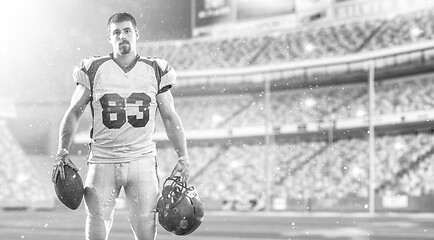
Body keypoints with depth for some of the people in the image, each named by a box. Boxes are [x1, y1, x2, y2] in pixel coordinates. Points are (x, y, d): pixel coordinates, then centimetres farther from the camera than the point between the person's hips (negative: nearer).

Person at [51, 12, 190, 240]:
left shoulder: (156, 71, 4)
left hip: (142, 159, 1)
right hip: (103, 160, 0)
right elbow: (74, 113, 7)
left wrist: (183, 157, 3)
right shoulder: (93, 70, 1)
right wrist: (62, 153, -2)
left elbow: (169, 117, 10)